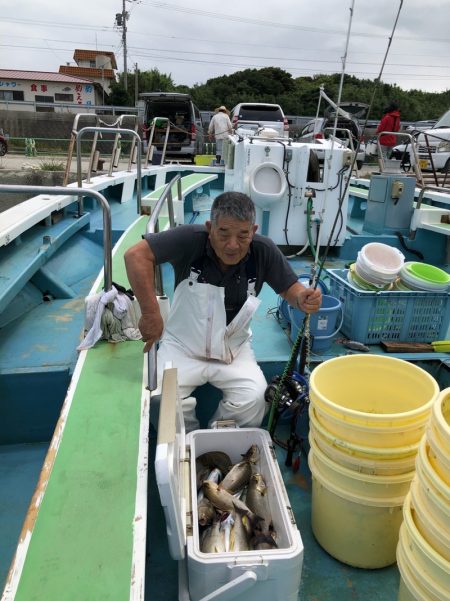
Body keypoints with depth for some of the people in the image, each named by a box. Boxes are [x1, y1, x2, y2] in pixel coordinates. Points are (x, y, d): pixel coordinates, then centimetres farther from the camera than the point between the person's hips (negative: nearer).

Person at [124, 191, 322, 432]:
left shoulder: (264, 251, -14)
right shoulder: (190, 239, -22)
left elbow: (289, 287, 0)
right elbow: (136, 255, -25)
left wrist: (302, 299, -25)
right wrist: (151, 313, -28)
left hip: (234, 349, 2)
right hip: (182, 347, -1)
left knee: (255, 397, -21)